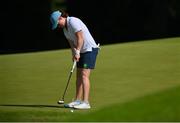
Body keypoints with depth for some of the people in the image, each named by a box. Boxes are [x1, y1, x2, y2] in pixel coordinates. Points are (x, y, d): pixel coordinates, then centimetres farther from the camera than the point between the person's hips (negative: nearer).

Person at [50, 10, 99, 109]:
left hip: (90, 49, -10)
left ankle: (85, 102, -19)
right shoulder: (65, 28, 10)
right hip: (82, 51, 10)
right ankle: (78, 100, 16)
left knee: (84, 75, -15)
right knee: (79, 76, 10)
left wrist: (77, 52, -21)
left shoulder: (73, 22, -18)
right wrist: (74, 54, -8)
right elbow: (71, 42, 7)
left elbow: (80, 38, -22)